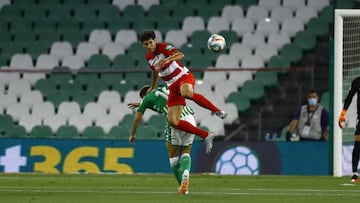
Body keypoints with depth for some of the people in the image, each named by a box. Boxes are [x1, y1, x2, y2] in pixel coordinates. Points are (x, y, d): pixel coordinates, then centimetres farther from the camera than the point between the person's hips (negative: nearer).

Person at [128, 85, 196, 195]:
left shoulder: (148, 98, 10)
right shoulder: (162, 89, 26)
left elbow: (137, 118, 17)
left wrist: (132, 134, 33)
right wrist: (140, 104, 60)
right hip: (190, 119, 5)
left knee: (173, 155, 13)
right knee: (185, 153, 15)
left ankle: (182, 185, 11)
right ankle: (185, 173, -15)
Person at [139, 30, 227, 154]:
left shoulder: (164, 47, -9)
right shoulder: (148, 57, 11)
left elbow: (181, 55, -27)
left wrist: (167, 60, -44)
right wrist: (152, 87, 44)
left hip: (183, 77, -7)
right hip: (173, 86, 7)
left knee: (186, 93, -46)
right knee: (173, 122, -11)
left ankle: (217, 111, -32)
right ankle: (206, 136, -4)